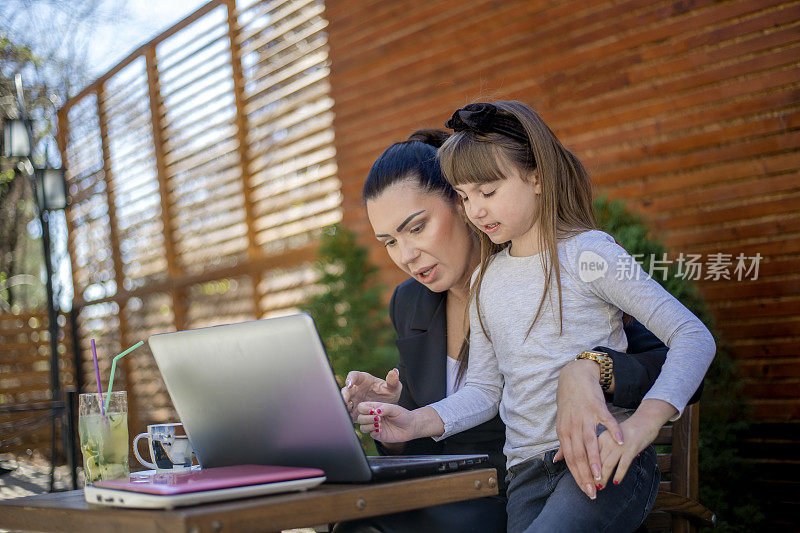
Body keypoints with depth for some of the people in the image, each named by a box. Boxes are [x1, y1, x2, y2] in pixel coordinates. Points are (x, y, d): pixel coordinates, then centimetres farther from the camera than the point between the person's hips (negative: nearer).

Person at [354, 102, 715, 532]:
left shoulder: (586, 253, -2)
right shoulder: (485, 282, 17)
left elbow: (694, 336, -8)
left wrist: (643, 422, -23)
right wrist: (418, 423, -4)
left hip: (605, 461, -4)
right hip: (527, 474, 5)